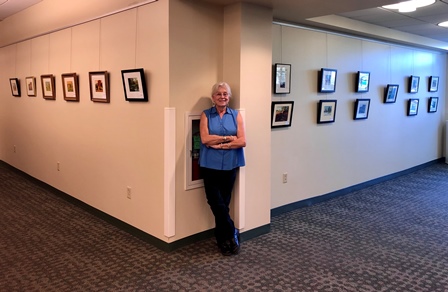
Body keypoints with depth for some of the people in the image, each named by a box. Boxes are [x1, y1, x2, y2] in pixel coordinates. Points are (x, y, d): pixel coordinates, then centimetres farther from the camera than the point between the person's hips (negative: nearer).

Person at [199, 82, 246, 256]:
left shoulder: (236, 115, 4)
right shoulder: (206, 115, 2)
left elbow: (242, 141, -7)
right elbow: (205, 139, -12)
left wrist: (218, 144, -13)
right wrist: (228, 138, -11)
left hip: (230, 166, 1)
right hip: (210, 166, -1)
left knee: (223, 204, 9)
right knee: (217, 204, -3)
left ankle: (224, 239, 23)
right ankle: (232, 234, 16)